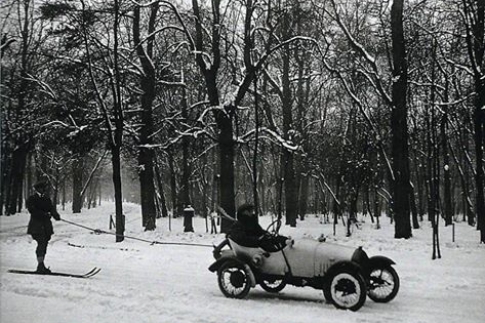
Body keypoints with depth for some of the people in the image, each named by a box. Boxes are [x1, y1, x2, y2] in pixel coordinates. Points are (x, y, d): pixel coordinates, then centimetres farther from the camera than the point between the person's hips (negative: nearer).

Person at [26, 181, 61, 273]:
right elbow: (32, 210, -13)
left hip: (46, 226, 6)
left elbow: (52, 208, 7)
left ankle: (41, 266, 11)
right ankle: (40, 265, -17)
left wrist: (56, 215, -14)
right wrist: (44, 214, -24)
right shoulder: (31, 199, 1)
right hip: (37, 225, -6)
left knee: (44, 245, 5)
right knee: (41, 243, -17)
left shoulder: (47, 199, 18)